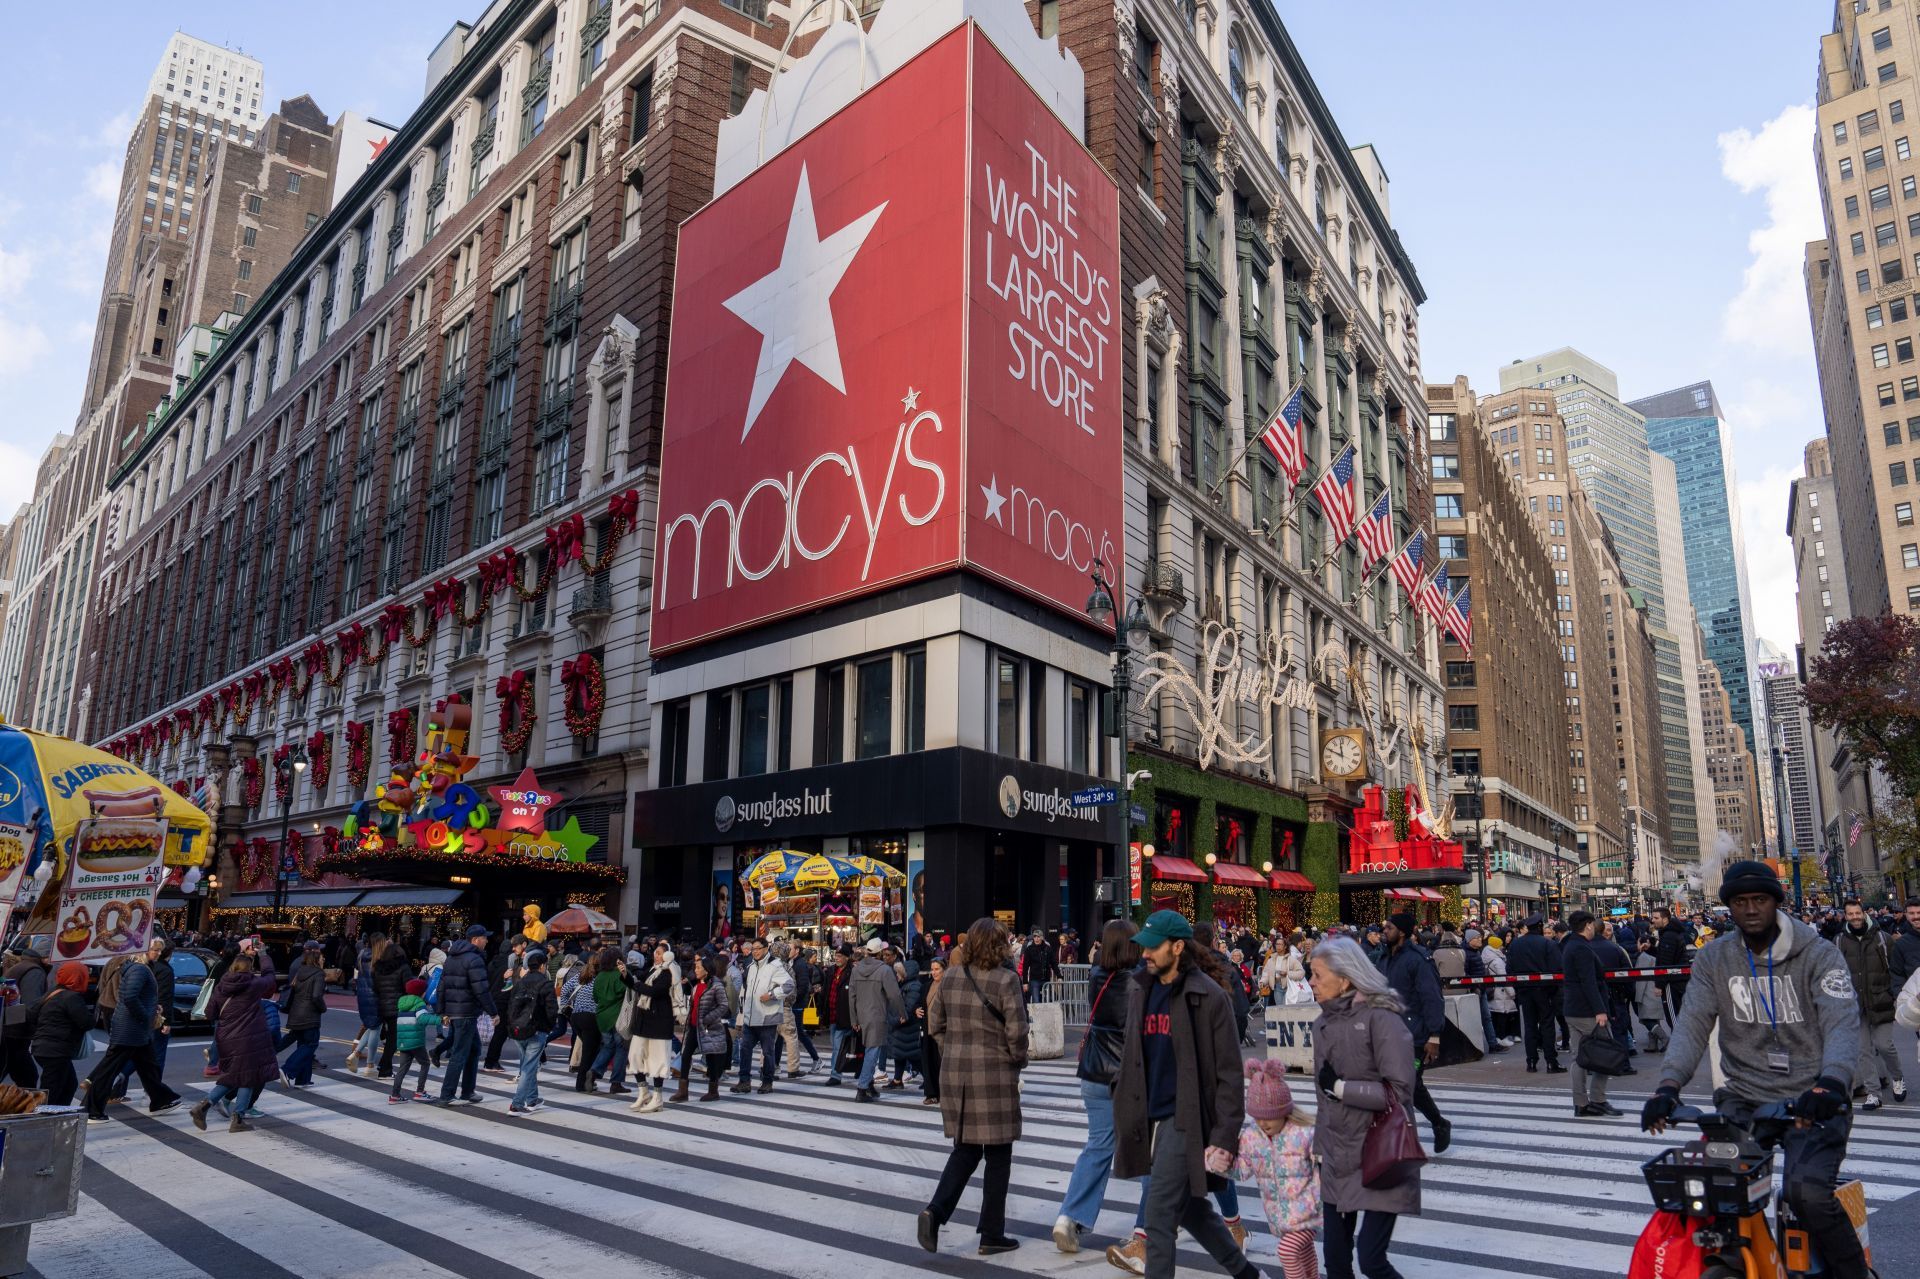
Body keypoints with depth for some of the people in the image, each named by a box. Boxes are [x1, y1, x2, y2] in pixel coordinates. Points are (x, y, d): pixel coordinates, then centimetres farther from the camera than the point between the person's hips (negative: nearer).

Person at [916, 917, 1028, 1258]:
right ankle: (992, 1236, 16)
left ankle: (935, 1210, 0)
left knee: (965, 1149, 18)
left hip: (954, 1074, 5)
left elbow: (934, 1025, 8)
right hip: (995, 1076, -5)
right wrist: (1019, 1061, 3)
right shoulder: (1005, 980, -12)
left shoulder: (951, 978, 3)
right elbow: (1016, 1032, -14)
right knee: (998, 1156, 9)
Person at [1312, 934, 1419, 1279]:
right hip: (1337, 1159, 7)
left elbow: (1400, 1091, -20)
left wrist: (1341, 1087, -16)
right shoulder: (1323, 1025, 7)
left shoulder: (1380, 1017, -15)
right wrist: (1319, 1146, 17)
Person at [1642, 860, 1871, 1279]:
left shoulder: (1818, 954, -3)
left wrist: (1831, 1082, -36)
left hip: (1811, 1100, -3)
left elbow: (1843, 1022, -16)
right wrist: (1669, 1084, -21)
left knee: (1807, 1189, -24)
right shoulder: (1712, 959, 5)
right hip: (1744, 1097, 3)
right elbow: (1692, 1025, -4)